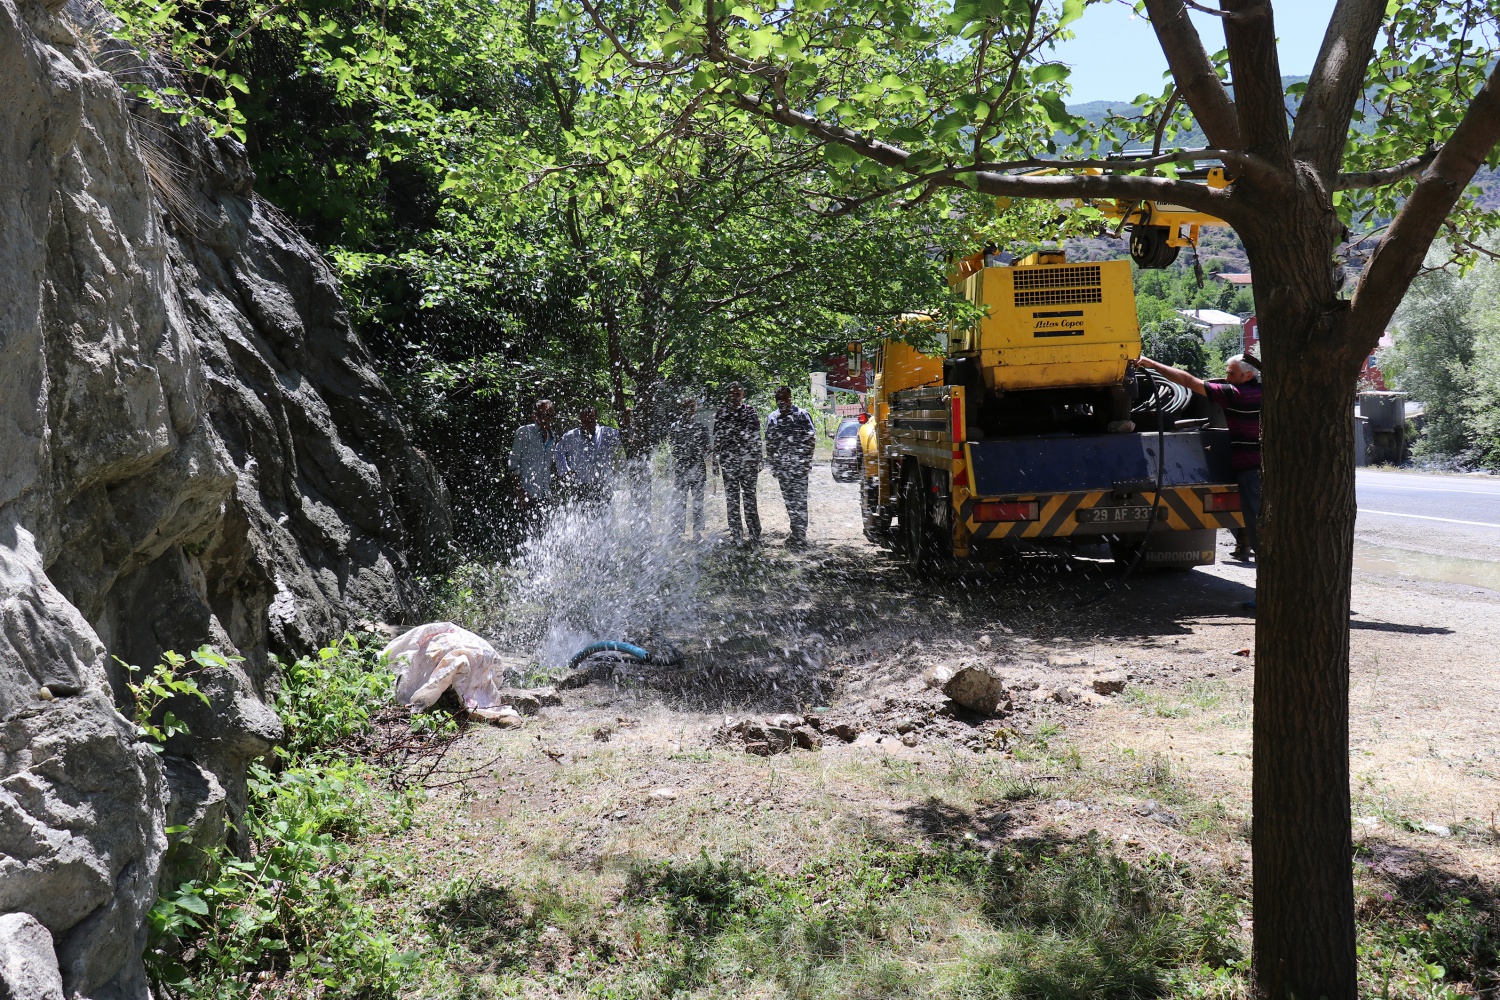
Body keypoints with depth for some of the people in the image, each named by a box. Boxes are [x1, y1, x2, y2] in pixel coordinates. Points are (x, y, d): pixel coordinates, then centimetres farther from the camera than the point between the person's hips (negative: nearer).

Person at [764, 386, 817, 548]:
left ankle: (799, 535, -6)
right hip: (782, 466, 5)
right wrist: (772, 463, 12)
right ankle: (797, 532, 19)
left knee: (799, 499, -7)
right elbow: (769, 442, 17)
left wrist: (806, 459, -6)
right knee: (788, 499, 9)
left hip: (799, 465, -5)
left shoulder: (802, 414, -2)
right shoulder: (772, 417, 11)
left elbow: (812, 439, 0)